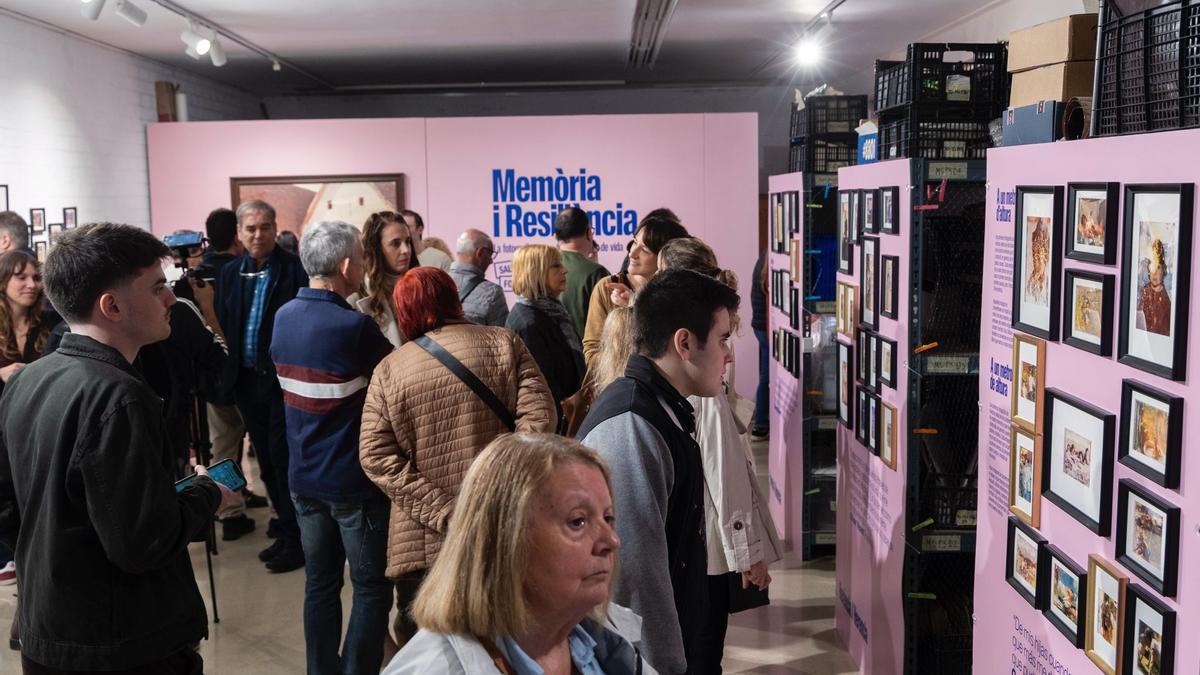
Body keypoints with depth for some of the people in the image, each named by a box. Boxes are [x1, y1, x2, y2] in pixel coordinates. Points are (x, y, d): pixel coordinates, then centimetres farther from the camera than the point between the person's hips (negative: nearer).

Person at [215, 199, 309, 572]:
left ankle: (294, 538, 9)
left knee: (283, 457, -2)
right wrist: (229, 374, 4)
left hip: (284, 379, -6)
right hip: (247, 379, 6)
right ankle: (285, 526, 27)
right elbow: (223, 326, 10)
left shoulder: (295, 269, -9)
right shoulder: (230, 273, 9)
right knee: (266, 458, 14)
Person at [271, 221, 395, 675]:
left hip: (304, 477, 7)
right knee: (371, 587, 5)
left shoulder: (284, 317, 1)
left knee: (320, 582, 16)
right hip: (354, 480, -7)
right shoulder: (354, 326, -20)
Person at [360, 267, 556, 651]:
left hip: (422, 544, 0)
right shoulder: (504, 343, 1)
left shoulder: (389, 369, 3)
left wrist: (441, 512, -11)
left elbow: (375, 455, -6)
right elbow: (538, 419, -10)